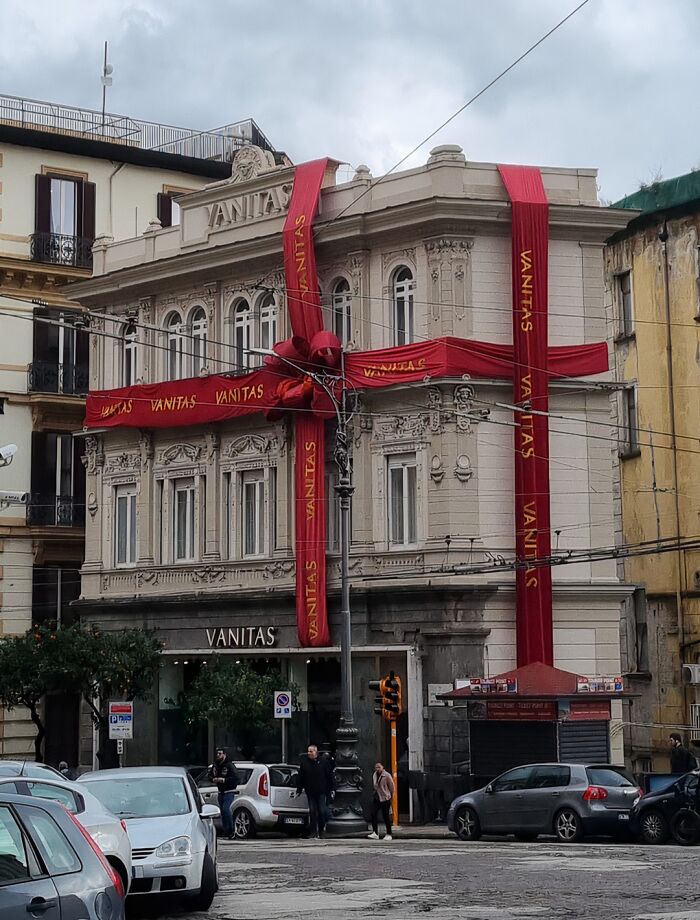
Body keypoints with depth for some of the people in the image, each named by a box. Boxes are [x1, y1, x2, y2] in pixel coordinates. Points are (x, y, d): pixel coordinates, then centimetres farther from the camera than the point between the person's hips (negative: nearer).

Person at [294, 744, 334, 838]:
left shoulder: (324, 761, 0)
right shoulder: (304, 762, 5)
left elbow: (330, 776, 4)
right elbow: (300, 777, 8)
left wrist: (331, 789, 2)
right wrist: (299, 789, 4)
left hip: (322, 791, -2)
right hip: (310, 792, 2)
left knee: (322, 811, 0)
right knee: (312, 812, 3)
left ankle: (322, 830, 12)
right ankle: (313, 831, 8)